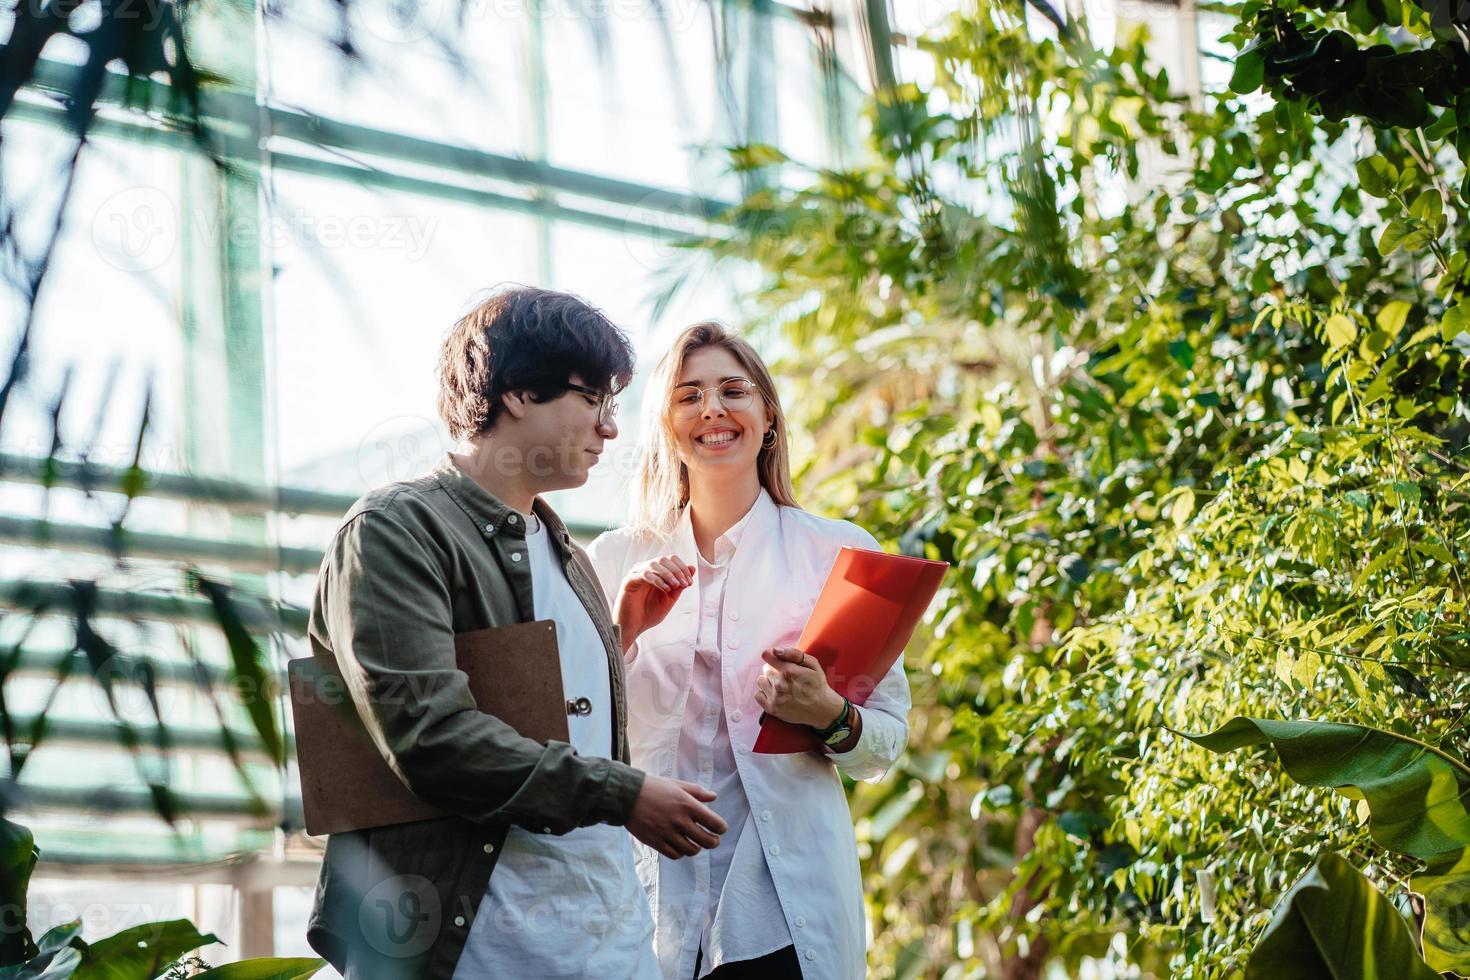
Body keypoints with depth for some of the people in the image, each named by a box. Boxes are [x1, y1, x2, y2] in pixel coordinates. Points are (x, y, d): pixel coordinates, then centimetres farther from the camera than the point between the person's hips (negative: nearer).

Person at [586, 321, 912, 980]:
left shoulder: (838, 551, 3)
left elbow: (887, 740, 4)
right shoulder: (615, 561, 8)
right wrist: (621, 632, -9)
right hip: (654, 896, 1)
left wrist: (828, 716, -16)